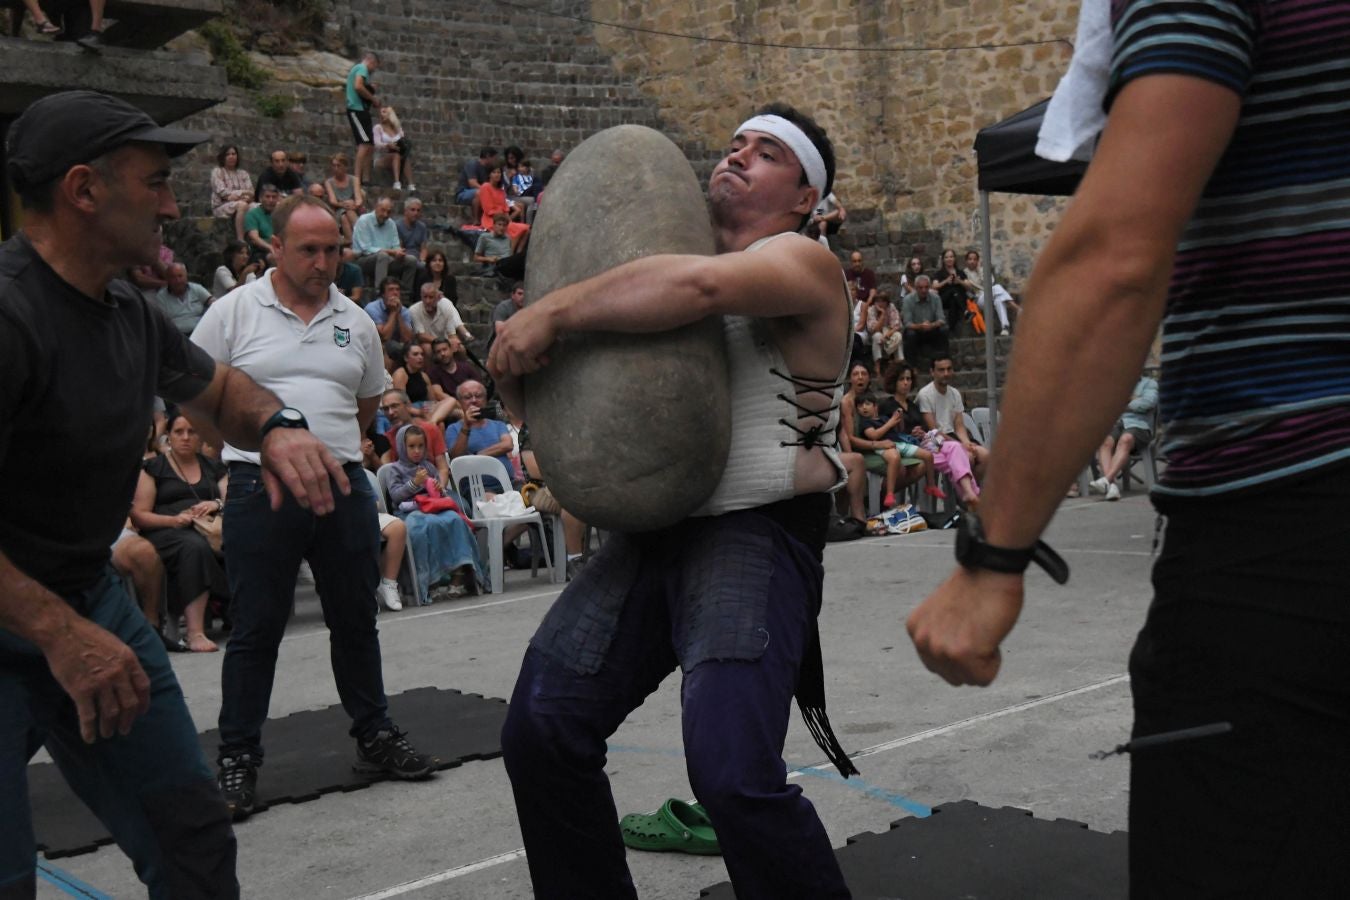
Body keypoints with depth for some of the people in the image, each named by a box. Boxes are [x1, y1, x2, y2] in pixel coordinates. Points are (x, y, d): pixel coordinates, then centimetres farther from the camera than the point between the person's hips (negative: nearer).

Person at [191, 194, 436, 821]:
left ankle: (375, 736, 26)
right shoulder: (235, 311, -1)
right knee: (255, 629, 2)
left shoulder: (355, 322, 10)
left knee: (356, 621, 13)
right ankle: (238, 758, 13)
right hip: (261, 489, -4)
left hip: (344, 487, 4)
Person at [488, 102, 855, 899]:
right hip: (651, 534, 7)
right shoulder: (669, 258, 19)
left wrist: (553, 312, -21)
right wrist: (518, 362, -1)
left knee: (733, 771, -21)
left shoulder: (802, 263, -4)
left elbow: (699, 285, -28)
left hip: (757, 538, -7)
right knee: (540, 729, 4)